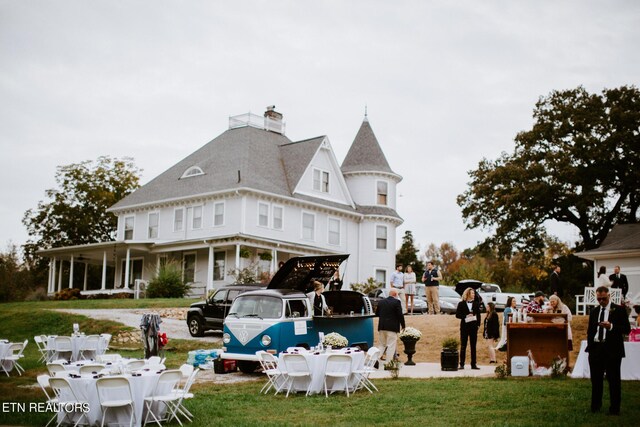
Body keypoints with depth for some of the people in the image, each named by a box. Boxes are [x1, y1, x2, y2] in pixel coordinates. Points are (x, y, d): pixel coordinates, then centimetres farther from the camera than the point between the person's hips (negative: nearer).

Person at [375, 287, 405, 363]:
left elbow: (377, 313, 14)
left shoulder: (381, 302, 7)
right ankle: (388, 362, -3)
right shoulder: (397, 302, -9)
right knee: (391, 346, -1)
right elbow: (400, 315, -12)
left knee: (381, 345, 16)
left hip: (382, 327, 5)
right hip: (392, 327, -5)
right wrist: (402, 325, -3)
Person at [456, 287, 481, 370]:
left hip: (473, 326, 2)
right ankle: (462, 364, 3)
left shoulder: (476, 304, 9)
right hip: (464, 326, -2)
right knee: (463, 346, 0)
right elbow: (457, 314, -2)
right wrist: (466, 316, -16)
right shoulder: (461, 304, 2)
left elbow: (478, 315, 8)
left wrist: (478, 324, -3)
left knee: (473, 346, 4)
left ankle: (473, 364, 7)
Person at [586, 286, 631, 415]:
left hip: (612, 350, -4)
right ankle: (595, 406, 20)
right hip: (596, 350, 4)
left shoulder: (619, 310, -1)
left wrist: (611, 326, -21)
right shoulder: (594, 312, 13)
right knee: (596, 380, 10)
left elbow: (627, 329, -7)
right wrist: (590, 345, 8)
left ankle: (614, 409, 8)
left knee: (613, 380, 1)